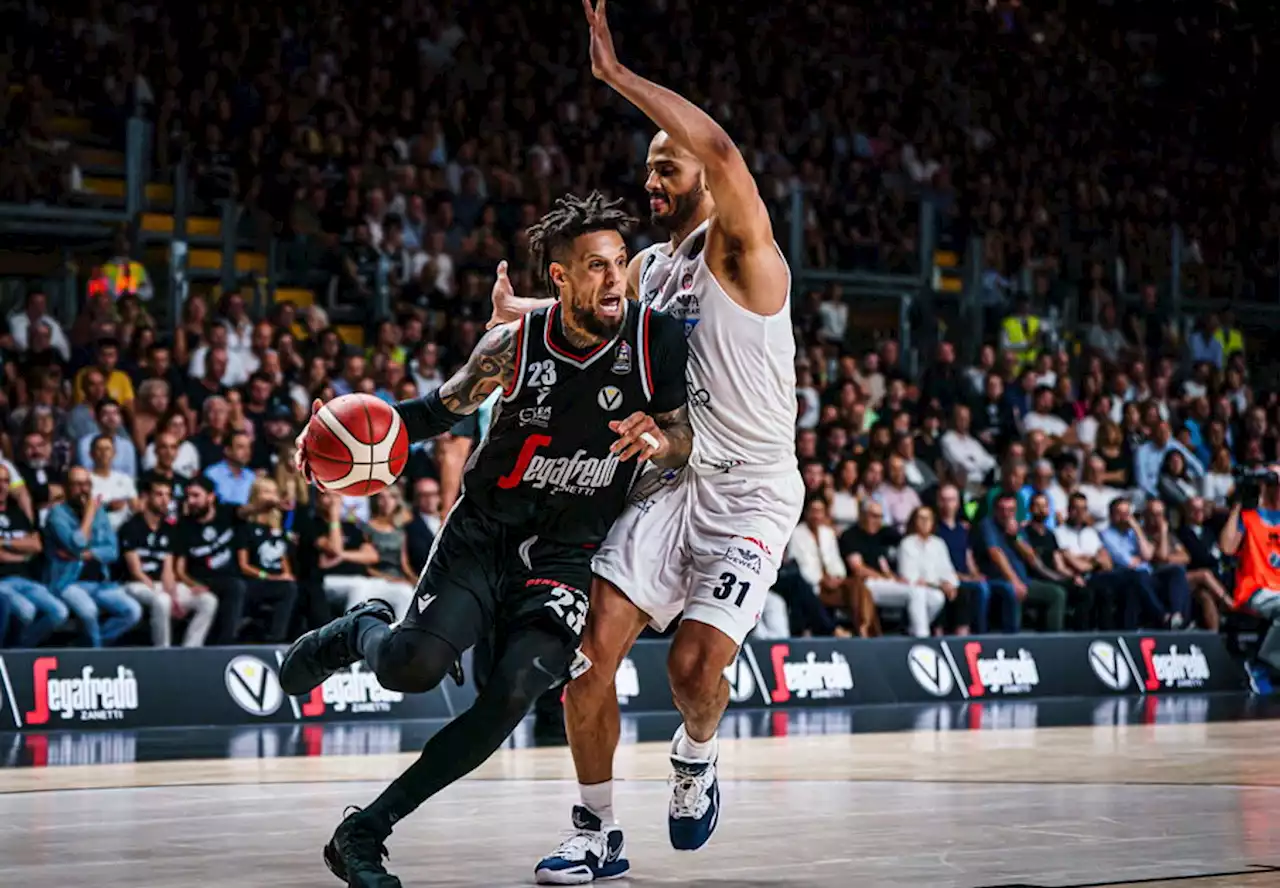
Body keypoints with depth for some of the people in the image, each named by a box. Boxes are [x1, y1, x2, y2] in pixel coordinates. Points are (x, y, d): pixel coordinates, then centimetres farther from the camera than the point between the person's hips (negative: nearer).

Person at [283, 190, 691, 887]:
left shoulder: (657, 340, -9)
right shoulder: (514, 344, -10)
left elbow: (692, 441, -2)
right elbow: (442, 408, 6)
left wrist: (659, 440, -26)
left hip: (568, 549, 1)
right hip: (483, 529, -1)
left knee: (511, 697, -21)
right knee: (413, 667, -23)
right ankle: (360, 631, 17)